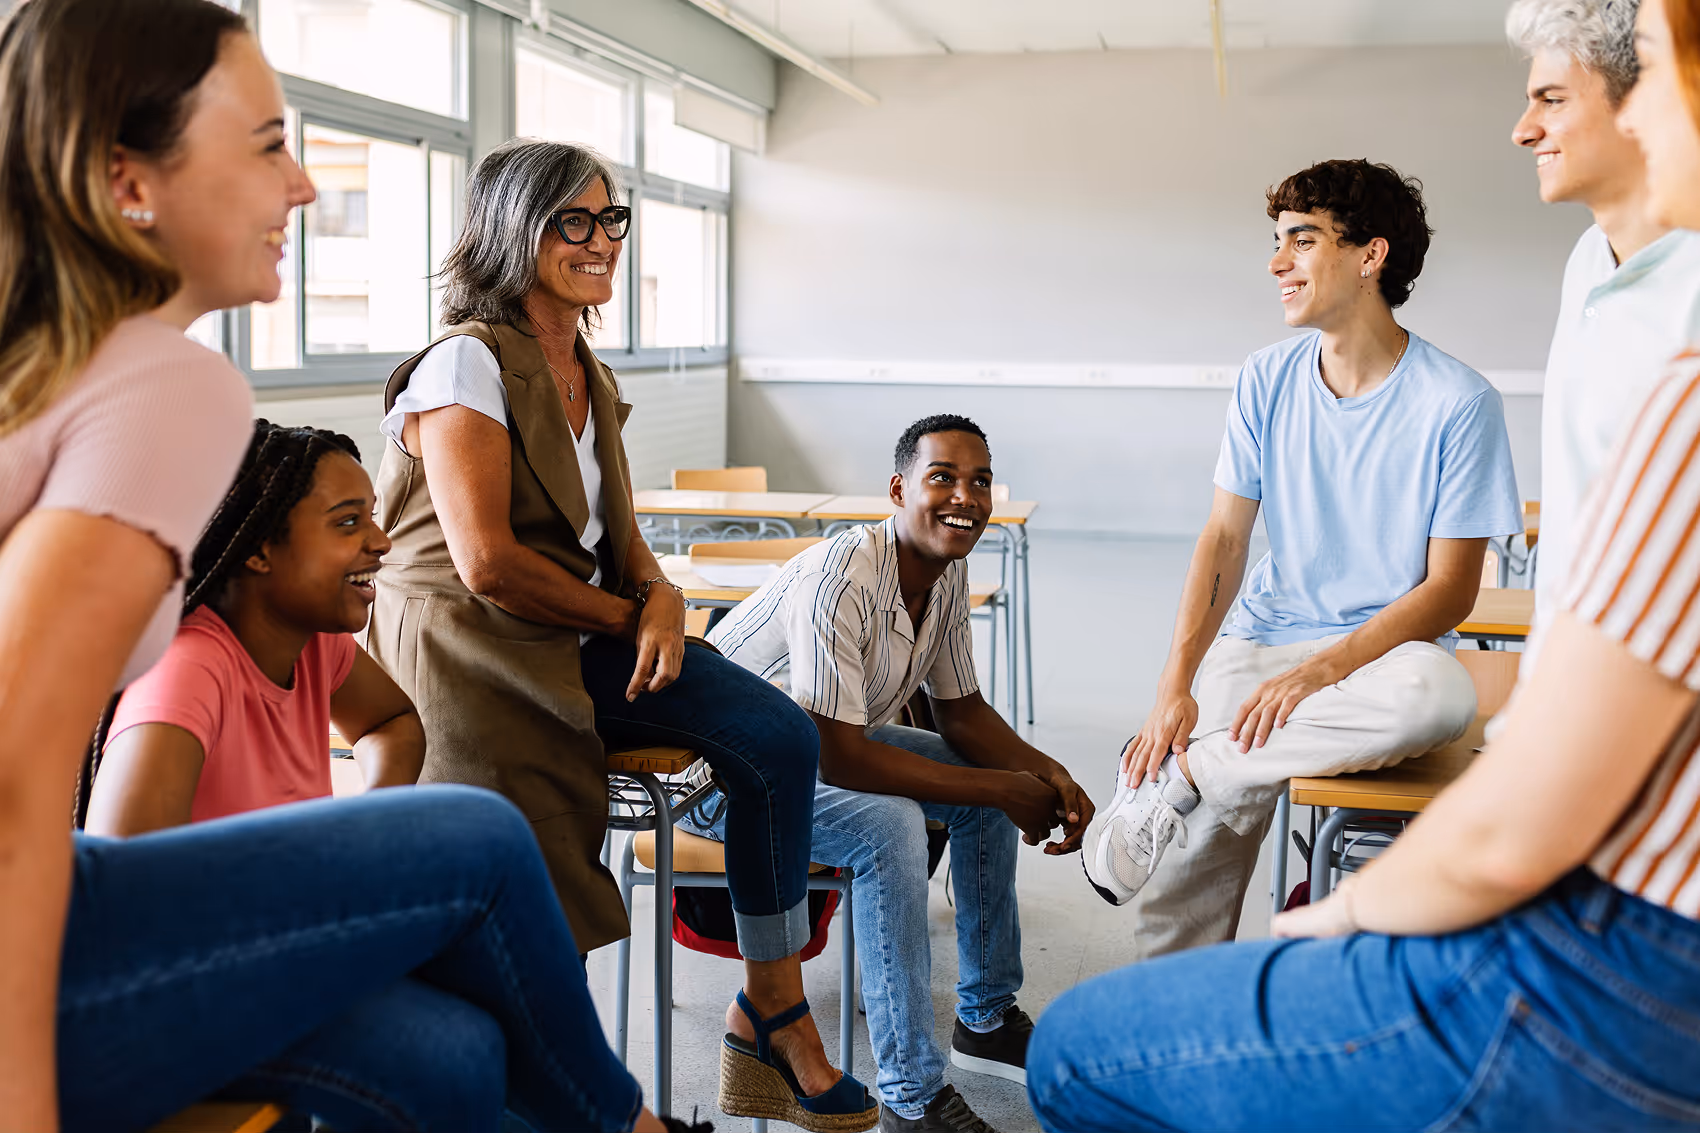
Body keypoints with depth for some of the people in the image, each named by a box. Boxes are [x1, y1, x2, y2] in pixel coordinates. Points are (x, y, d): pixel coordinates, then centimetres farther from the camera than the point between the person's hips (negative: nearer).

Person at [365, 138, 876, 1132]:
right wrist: (625, 615, -10)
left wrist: (661, 597, -8)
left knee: (780, 738, -9)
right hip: (474, 654, -7)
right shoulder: (467, 364, -10)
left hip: (581, 644, 7)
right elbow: (487, 563, -19)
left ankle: (775, 1011, 0)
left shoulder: (591, 379, 16)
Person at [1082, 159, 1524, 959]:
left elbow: (1450, 590, -8)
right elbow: (1225, 538, 1)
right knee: (1181, 876, -21)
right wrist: (1176, 686, -13)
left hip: (1385, 650, -2)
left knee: (1442, 694, -39)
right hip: (1261, 638, 2)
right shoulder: (1267, 381, 4)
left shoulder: (1457, 403, -8)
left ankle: (1182, 779, -29)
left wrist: (1319, 672, -22)